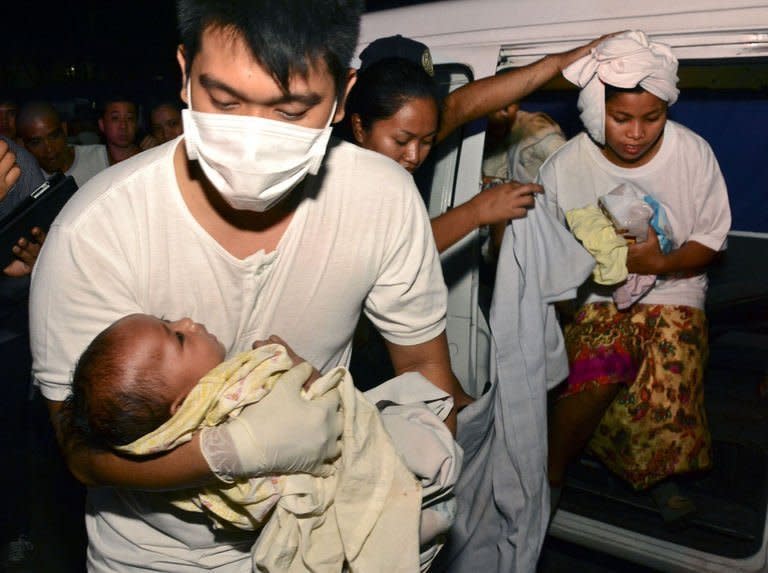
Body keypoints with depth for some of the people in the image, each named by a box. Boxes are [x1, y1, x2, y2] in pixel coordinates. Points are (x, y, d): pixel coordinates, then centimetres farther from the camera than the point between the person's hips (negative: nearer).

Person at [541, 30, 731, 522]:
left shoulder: (694, 154, -7)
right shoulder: (564, 166, -10)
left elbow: (711, 240, 2)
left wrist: (660, 263, -17)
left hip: (672, 294, 1)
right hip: (596, 297, -1)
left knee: (668, 383, -22)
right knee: (596, 374, -27)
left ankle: (658, 474, 12)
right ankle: (553, 474, -1)